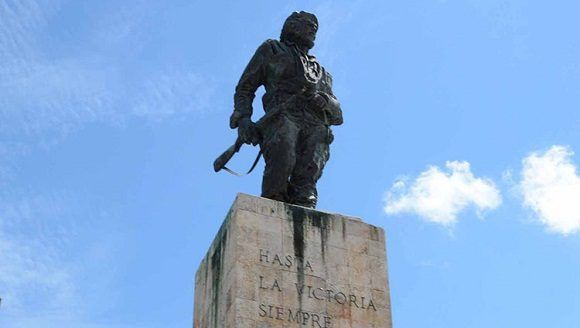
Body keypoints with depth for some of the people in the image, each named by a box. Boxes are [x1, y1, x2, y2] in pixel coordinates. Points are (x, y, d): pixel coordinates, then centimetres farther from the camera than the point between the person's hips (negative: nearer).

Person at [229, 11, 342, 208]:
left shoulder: (320, 71, 40)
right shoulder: (271, 50, 31)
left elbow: (337, 114, 29)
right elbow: (245, 88, 21)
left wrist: (324, 100, 4)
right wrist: (243, 119, 2)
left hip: (316, 124, 3)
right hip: (283, 116, -3)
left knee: (309, 170, -26)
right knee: (283, 158, -34)